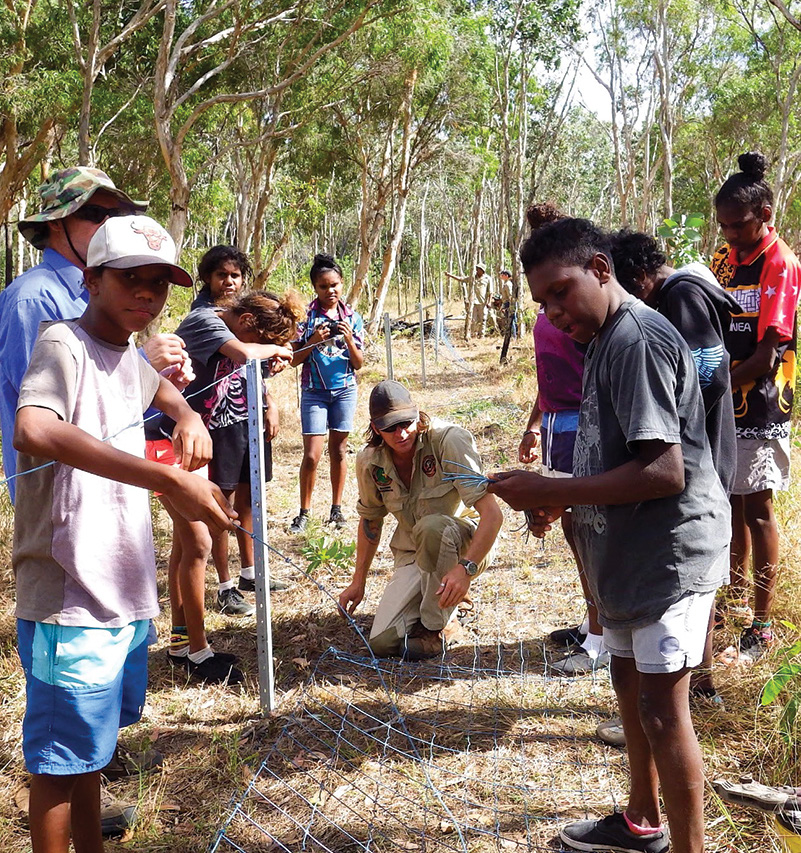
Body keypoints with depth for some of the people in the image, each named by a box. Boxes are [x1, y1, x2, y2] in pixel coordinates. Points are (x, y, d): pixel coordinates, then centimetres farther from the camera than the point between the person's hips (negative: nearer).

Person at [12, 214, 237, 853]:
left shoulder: (128, 354, 9)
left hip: (122, 589, 9)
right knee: (60, 758, 5)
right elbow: (34, 431, -38)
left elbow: (160, 388, 35)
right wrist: (169, 480, -41)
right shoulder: (63, 345, -16)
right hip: (68, 594, -9)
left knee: (91, 744, 23)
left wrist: (189, 417, 12)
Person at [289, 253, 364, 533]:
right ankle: (304, 512, 7)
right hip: (314, 391, -2)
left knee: (338, 450, 10)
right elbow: (294, 359, -3)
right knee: (312, 455, -6)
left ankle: (336, 508, 22)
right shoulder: (305, 316, -4)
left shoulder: (352, 318, 1)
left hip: (345, 389, 2)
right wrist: (314, 341, -18)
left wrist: (349, 340, -15)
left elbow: (359, 363, 2)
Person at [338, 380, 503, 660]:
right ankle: (445, 602, 16)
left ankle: (434, 628, -17)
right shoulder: (369, 463, -6)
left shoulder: (448, 440, -23)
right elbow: (370, 520, 13)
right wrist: (358, 582, 11)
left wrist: (465, 568, -42)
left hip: (469, 545, -4)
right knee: (382, 643, -14)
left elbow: (492, 513, -29)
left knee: (432, 527, -39)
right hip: (413, 556, 4)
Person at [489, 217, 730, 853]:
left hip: (673, 549, -11)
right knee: (628, 680, 20)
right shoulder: (606, 340, 11)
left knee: (661, 706, -7)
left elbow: (663, 471, -27)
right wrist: (562, 501, 6)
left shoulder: (638, 340, -21)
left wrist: (549, 491, -23)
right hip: (630, 548, 11)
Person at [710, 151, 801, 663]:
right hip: (723, 405, 7)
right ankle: (737, 598, 31)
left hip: (759, 409, -7)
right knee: (731, 503, 15)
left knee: (756, 509, -2)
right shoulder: (725, 259, 10)